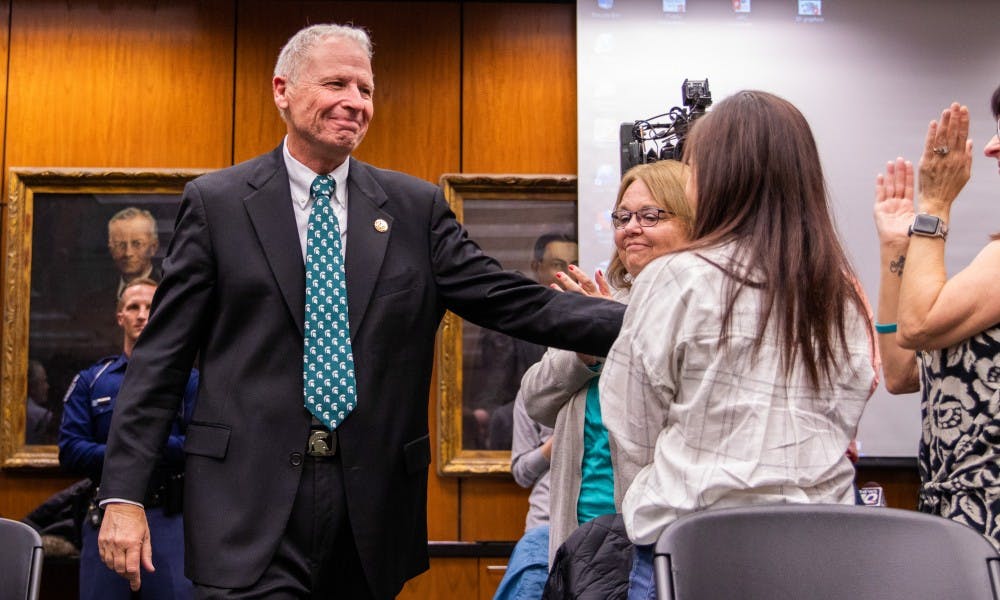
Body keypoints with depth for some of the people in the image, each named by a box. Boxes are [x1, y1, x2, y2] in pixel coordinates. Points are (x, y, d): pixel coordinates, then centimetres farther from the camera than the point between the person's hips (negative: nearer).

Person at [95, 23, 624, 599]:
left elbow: (519, 302, -1)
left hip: (373, 502, 3)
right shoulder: (216, 202, 1)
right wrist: (122, 493, -5)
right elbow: (161, 356, 1)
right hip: (249, 502, -2)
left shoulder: (417, 206, 6)